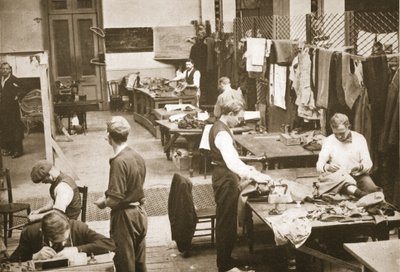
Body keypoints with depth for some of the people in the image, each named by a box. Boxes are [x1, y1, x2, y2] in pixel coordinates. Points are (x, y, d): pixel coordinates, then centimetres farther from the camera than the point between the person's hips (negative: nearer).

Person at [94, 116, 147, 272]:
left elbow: (115, 199, -24)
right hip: (140, 212, 8)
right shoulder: (138, 157, 2)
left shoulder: (119, 161, -22)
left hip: (125, 216, -8)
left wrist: (103, 202, -4)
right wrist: (109, 197, 15)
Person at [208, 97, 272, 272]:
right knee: (226, 221, -1)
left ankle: (225, 258, 33)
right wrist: (254, 176, -38)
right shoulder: (222, 133, -24)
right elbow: (232, 162, -35)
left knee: (226, 220, 20)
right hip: (226, 180, -11)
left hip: (225, 177, 11)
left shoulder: (219, 127, 9)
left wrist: (246, 169, 14)